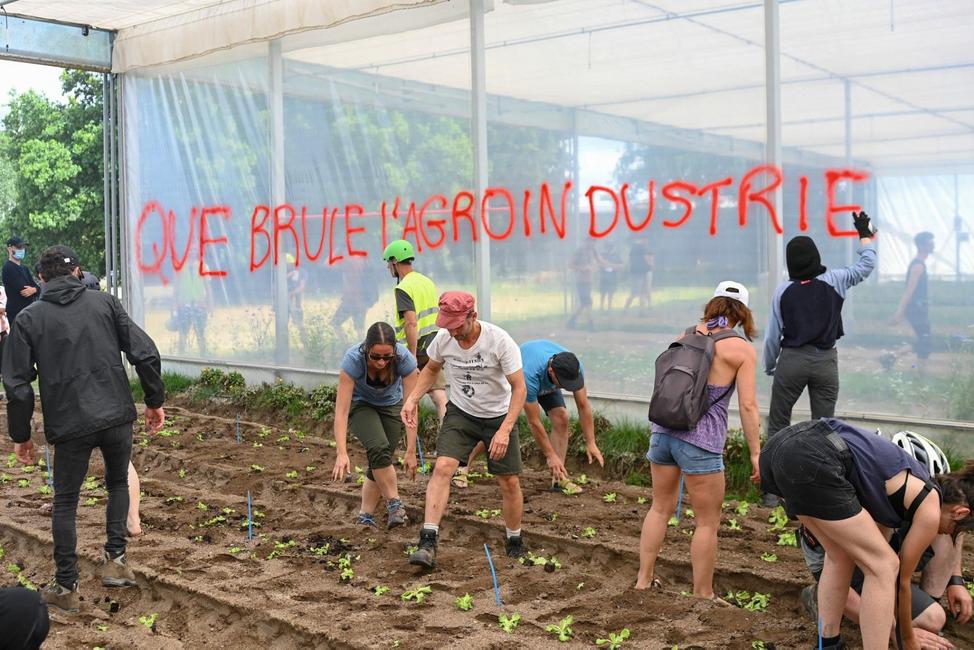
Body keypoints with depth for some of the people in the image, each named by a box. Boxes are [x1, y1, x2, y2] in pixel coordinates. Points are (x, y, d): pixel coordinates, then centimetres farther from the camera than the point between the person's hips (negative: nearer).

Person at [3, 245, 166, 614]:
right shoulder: (104, 303, 4)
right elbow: (145, 353, -2)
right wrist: (155, 401, 8)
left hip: (69, 425, -1)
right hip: (117, 417, 1)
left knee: (65, 502, 14)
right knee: (118, 483, 25)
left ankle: (66, 588, 17)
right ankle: (115, 560, 17)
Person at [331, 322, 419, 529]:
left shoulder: (405, 359, -32)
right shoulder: (353, 359, -36)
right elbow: (341, 411, -36)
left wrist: (411, 451, -31)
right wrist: (342, 453, -44)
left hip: (391, 405, 2)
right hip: (360, 404, -2)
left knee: (381, 462, -5)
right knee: (379, 448, -27)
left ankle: (365, 518, 12)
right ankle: (394, 504, -13)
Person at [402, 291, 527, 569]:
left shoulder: (500, 340, -26)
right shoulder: (443, 338, -14)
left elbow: (519, 387, -21)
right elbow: (431, 369, 8)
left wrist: (505, 430, -29)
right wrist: (412, 399, -6)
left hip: (499, 416, -2)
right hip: (460, 413, 2)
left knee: (509, 482, 3)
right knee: (442, 467, -18)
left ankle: (515, 543, 26)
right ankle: (428, 543, -20)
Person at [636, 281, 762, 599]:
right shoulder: (743, 350, -4)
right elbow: (747, 406, -8)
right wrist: (756, 453, -5)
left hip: (663, 429, 6)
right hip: (700, 441, -6)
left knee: (661, 507, 21)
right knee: (707, 522, 9)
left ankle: (643, 580, 30)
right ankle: (702, 594, 19)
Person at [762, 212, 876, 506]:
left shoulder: (783, 290, -2)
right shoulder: (834, 281, -2)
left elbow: (772, 335, 0)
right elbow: (867, 264, 11)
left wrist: (769, 367, 14)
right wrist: (865, 234, 25)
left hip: (792, 360, -1)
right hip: (825, 361, 1)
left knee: (777, 425, 10)